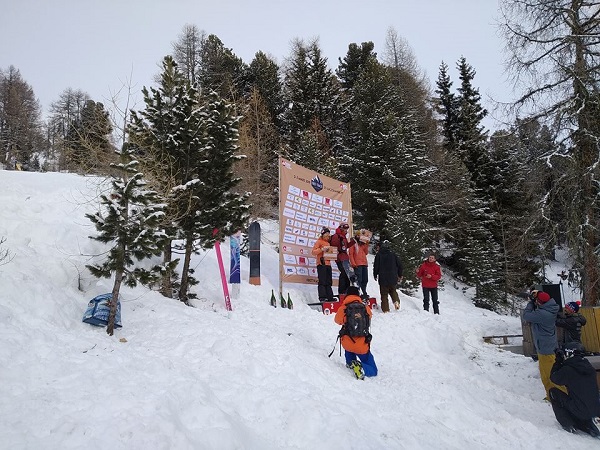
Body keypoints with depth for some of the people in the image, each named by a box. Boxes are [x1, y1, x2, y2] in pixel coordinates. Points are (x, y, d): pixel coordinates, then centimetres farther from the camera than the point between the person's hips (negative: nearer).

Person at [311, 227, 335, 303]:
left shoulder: (328, 243, 22)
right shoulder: (319, 241, 1)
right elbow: (313, 252, -7)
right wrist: (322, 249, -19)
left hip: (328, 263, 8)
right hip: (321, 264, -8)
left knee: (328, 282, 7)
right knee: (322, 281, -11)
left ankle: (330, 297, 9)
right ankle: (322, 297, -13)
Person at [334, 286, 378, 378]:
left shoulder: (343, 308, -6)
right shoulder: (365, 307, -4)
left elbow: (338, 320, 14)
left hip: (347, 345, 2)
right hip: (362, 346, -1)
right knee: (373, 371, 12)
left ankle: (350, 363, 29)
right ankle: (361, 367, -19)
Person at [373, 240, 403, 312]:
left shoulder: (379, 255, -4)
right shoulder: (393, 254, 3)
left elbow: (376, 266, -2)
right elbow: (399, 265, 7)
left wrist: (375, 276, 12)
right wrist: (400, 275, 20)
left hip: (383, 278, -2)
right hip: (393, 278, 2)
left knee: (384, 294, 4)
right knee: (393, 291, 21)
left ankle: (386, 309, -3)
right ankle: (396, 301, -5)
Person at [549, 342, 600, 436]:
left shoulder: (567, 370, -16)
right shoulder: (589, 367, 4)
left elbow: (554, 378, 3)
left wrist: (558, 361, 11)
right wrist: (562, 362, 20)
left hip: (581, 412, -7)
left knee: (554, 392, 10)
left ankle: (568, 425, 10)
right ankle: (590, 425, 14)